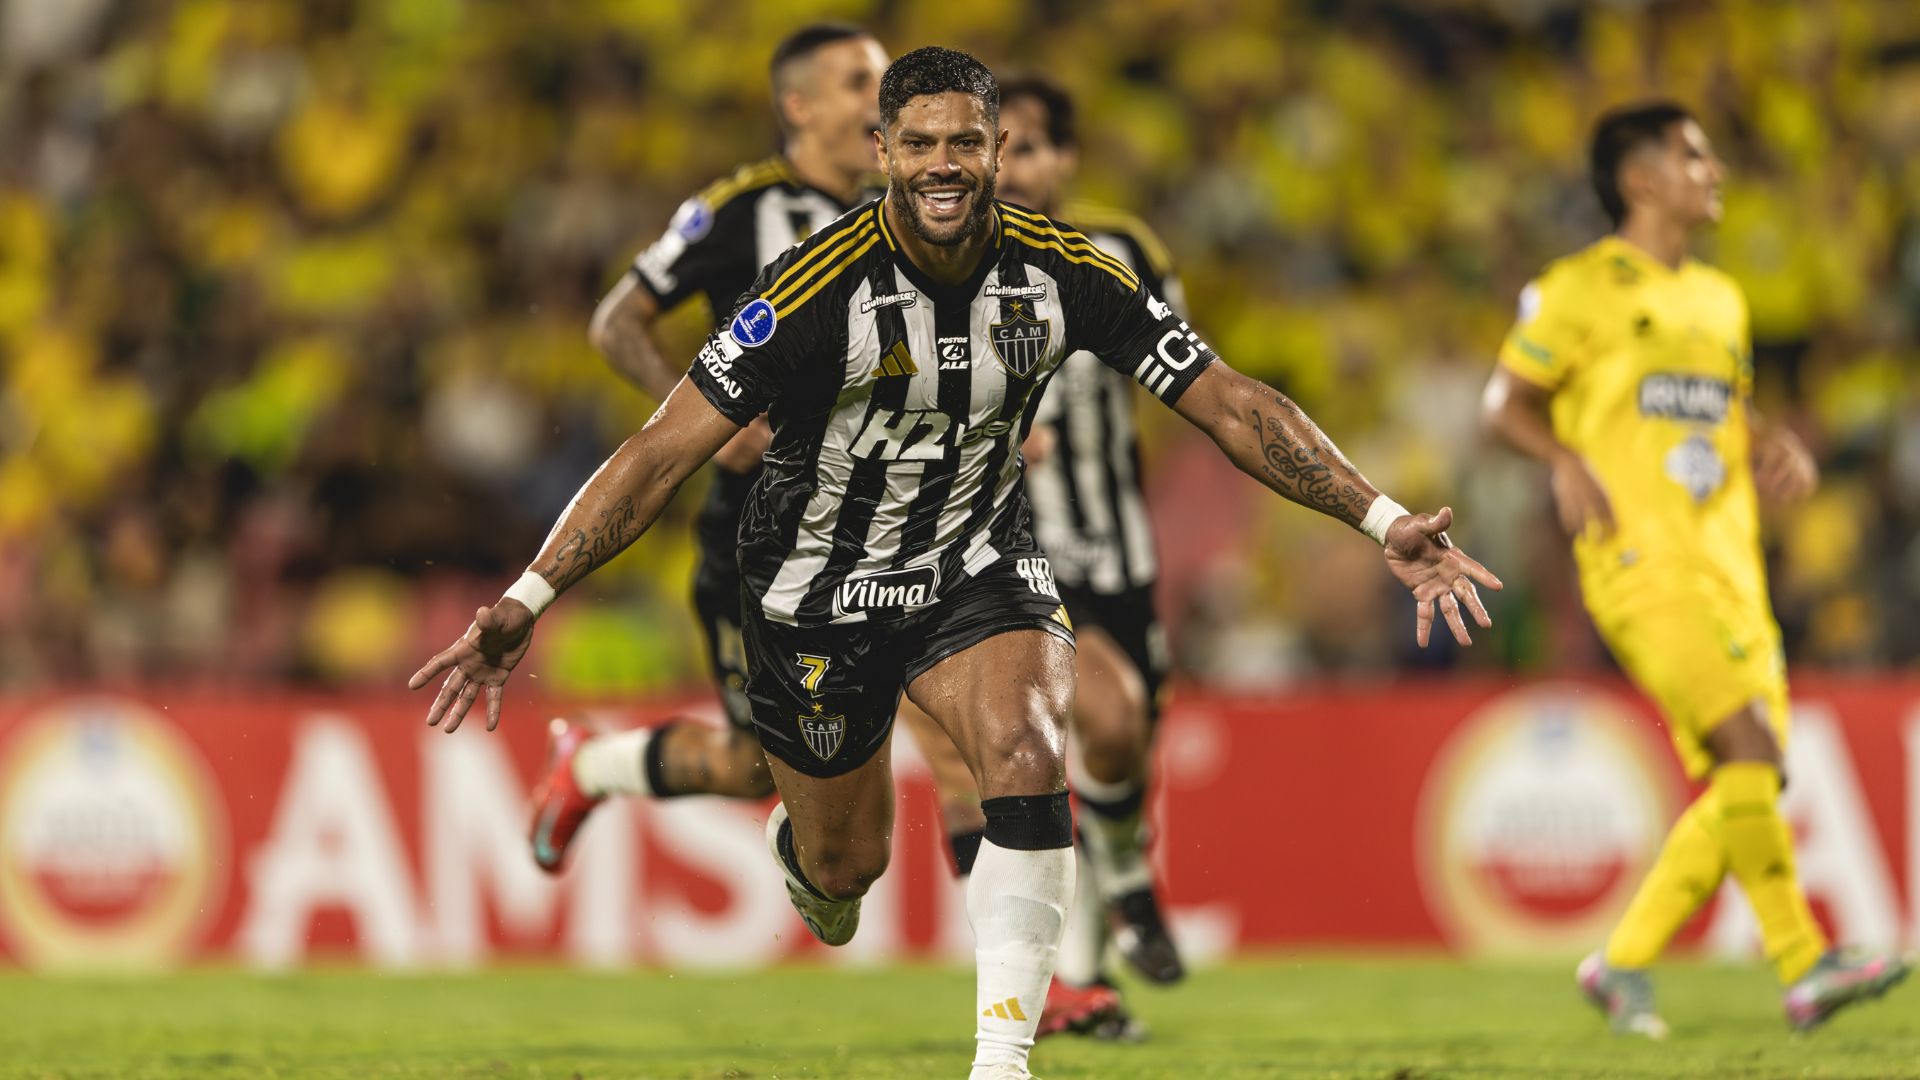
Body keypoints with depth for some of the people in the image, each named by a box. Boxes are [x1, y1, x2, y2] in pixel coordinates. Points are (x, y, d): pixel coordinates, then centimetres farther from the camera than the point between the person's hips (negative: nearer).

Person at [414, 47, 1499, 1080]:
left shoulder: (1063, 272, -16)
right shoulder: (820, 286, -26)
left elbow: (1231, 403, -9)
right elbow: (666, 449, -26)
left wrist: (1384, 519, -16)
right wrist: (525, 602, -33)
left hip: (982, 567, 2)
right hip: (823, 587, -2)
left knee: (1029, 756, -27)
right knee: (846, 865, 10)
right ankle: (802, 848, 51)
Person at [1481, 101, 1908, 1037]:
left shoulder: (1719, 300, 22)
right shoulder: (1582, 289, 1)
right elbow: (1506, 402, 3)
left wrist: (1777, 448, 11)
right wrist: (1566, 462, -16)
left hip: (1728, 567, 8)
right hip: (1642, 563, -8)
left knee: (1742, 786, 0)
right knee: (1748, 744, -21)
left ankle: (1625, 962, 10)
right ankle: (1803, 967, -22)